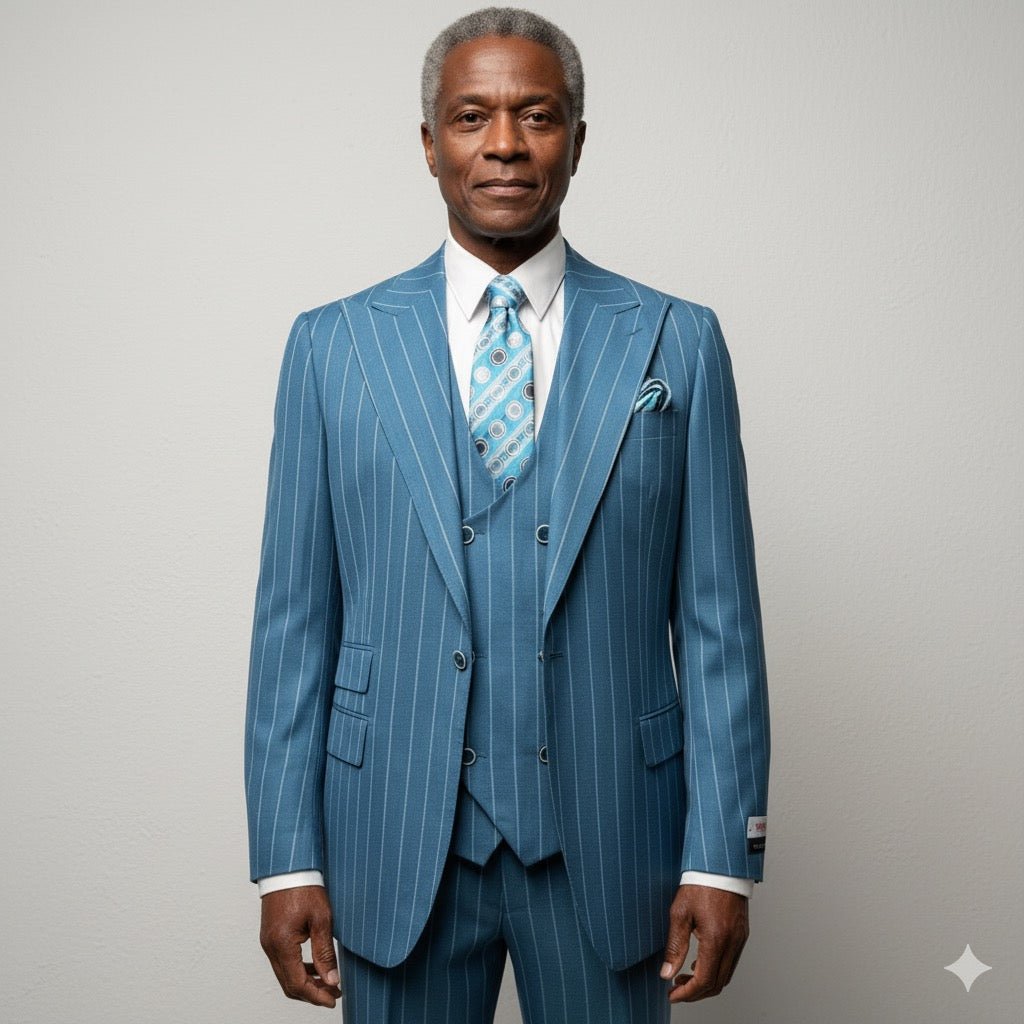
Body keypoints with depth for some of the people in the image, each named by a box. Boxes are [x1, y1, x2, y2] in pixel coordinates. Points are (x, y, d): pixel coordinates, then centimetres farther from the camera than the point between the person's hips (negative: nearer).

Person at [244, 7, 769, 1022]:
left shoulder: (677, 343, 2)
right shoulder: (332, 346, 3)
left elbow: (717, 619, -1)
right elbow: (295, 621, 1)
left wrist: (722, 858, -5)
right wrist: (287, 858, -3)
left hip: (606, 839, 0)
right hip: (397, 837, 0)